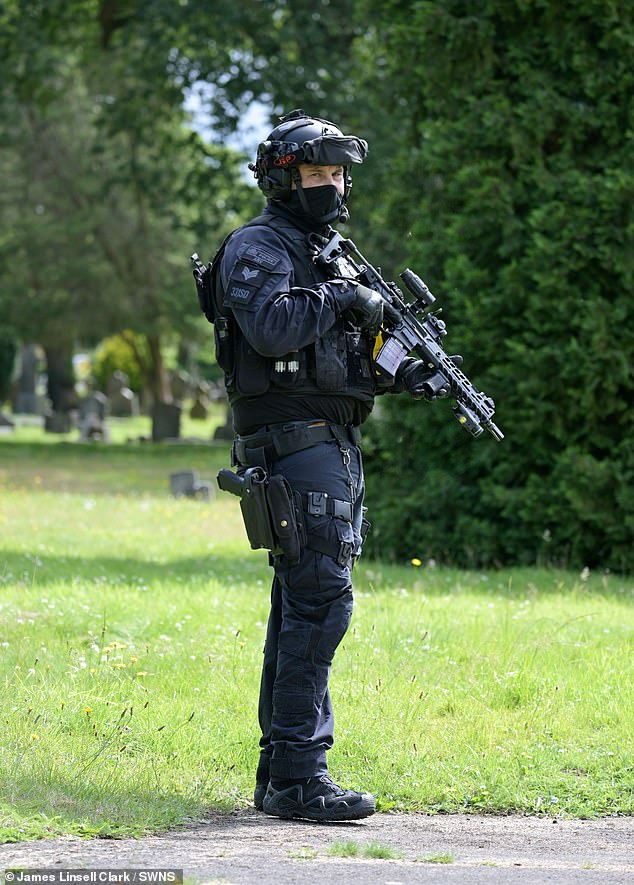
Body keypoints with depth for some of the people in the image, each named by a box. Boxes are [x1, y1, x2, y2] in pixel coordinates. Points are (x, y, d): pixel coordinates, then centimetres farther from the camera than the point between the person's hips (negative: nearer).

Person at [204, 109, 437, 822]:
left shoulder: (325, 252, 22)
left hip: (334, 443, 10)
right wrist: (338, 298, -13)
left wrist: (392, 377, 7)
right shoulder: (257, 248, -6)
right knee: (321, 600, -15)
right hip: (296, 445, -10)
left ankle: (278, 774, 13)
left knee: (299, 607, 10)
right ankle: (298, 776, -15)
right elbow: (271, 327, -25)